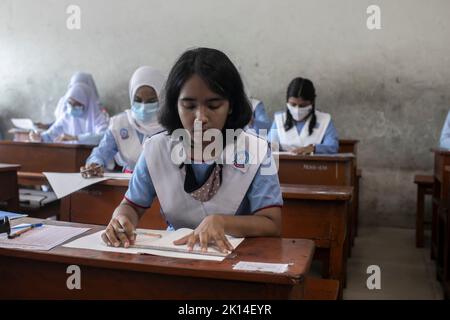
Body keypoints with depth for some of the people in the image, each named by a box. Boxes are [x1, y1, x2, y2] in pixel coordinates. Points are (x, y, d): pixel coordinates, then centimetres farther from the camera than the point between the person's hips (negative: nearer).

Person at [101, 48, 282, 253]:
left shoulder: (255, 152, -11)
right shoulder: (156, 149, -3)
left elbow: (272, 225, -13)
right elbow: (131, 205, 8)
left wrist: (220, 222, -30)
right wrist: (121, 220, -16)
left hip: (235, 254, -2)